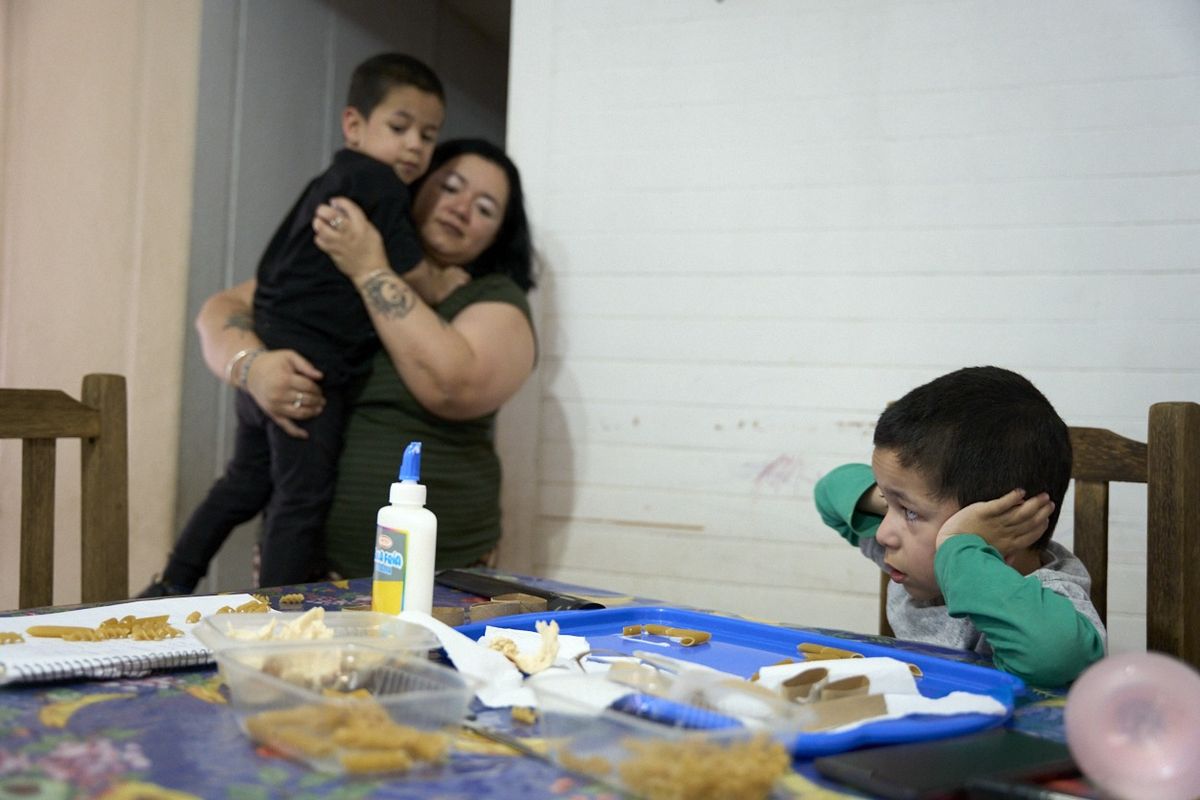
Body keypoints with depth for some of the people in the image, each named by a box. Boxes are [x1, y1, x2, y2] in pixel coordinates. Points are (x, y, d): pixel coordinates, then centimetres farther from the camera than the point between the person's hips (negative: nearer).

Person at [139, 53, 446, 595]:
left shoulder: (331, 183, 20)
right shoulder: (376, 182, -9)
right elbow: (412, 278, -6)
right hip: (307, 371, -10)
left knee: (244, 483, 19)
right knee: (301, 499, -3)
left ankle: (171, 588, 28)